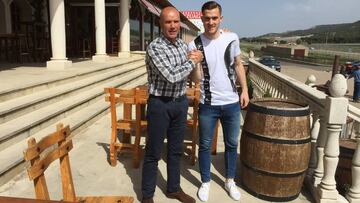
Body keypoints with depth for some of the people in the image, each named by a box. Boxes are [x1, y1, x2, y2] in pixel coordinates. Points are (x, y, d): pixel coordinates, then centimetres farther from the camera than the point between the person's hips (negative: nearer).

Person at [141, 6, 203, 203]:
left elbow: (189, 73, 19)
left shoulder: (183, 45, 6)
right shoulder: (155, 47, -16)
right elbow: (171, 76, -25)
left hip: (181, 102, 7)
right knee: (153, 152, 5)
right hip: (160, 104, -6)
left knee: (176, 149, 17)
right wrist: (192, 61, -13)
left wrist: (190, 60, 0)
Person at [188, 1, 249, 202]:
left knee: (232, 144, 15)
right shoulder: (195, 45, -9)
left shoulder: (232, 38, -3)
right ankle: (205, 182, 31)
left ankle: (230, 181, 35)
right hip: (208, 104, -2)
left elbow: (238, 65, 9)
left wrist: (245, 89, 3)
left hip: (231, 103, 2)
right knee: (205, 145, 11)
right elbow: (197, 77, -11)